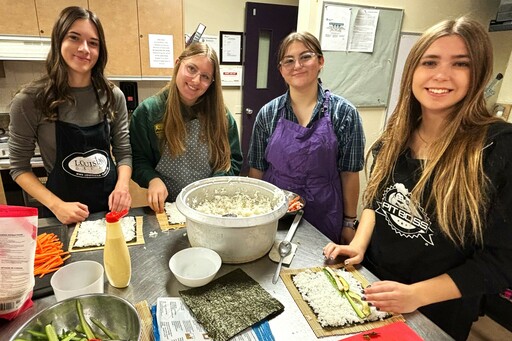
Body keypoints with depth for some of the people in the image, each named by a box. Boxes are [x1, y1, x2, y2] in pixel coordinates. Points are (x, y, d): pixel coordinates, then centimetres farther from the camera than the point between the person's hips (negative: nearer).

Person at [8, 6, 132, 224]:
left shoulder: (113, 96, -5)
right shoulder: (30, 100, -11)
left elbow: (124, 153, 0)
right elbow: (19, 167, -5)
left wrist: (122, 186, -18)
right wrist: (56, 205, -18)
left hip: (111, 208, 2)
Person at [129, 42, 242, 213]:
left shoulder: (221, 115, 2)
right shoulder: (148, 111, -2)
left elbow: (232, 160, 5)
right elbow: (138, 158, 4)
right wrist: (153, 179, -14)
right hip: (166, 207, -2)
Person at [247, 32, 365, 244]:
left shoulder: (344, 113, -7)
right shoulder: (268, 113, -3)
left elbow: (349, 173, -3)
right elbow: (257, 169, 3)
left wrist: (349, 222, 0)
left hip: (323, 215, -1)